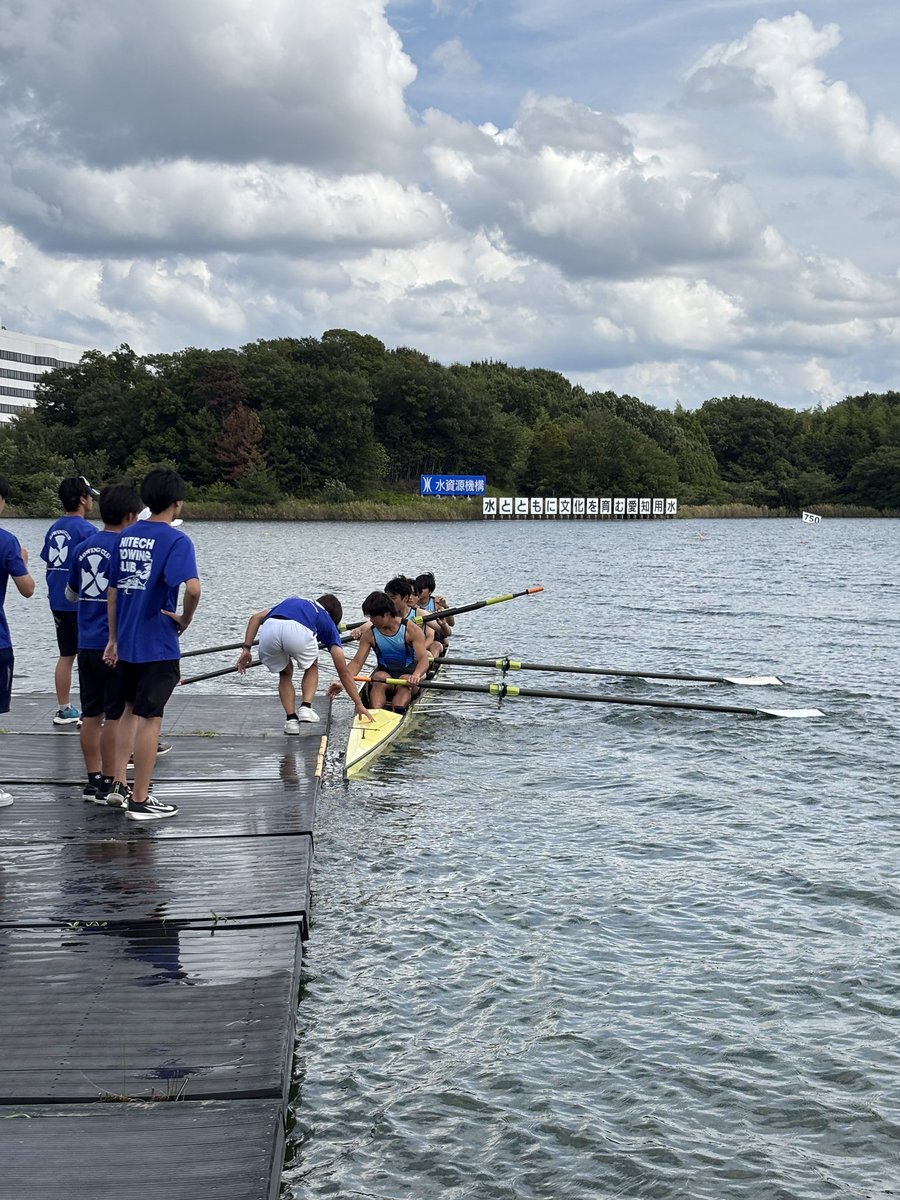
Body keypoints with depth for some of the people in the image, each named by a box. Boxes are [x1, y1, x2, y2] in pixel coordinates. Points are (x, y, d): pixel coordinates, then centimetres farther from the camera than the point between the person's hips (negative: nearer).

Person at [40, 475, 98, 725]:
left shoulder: (54, 528, 11)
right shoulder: (85, 529, -14)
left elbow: (49, 565, 16)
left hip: (58, 602, 7)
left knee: (66, 656, 13)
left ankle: (63, 709, 17)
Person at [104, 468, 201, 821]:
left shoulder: (127, 537, 7)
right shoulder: (176, 540, -14)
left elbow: (113, 590, 11)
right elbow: (192, 588, -30)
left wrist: (114, 638, 17)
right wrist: (185, 618, -11)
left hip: (126, 643, 6)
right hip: (158, 646, -6)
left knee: (130, 711, 21)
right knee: (149, 718, 1)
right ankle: (139, 801, 8)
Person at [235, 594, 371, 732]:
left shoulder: (292, 601, 43)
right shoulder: (328, 624, 33)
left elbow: (256, 617, 27)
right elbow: (343, 671, 31)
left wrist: (246, 648, 23)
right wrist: (358, 704, 36)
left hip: (268, 629, 3)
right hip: (298, 632, -3)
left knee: (285, 673, 30)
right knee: (312, 667, 31)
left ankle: (291, 719, 16)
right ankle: (306, 708, 12)